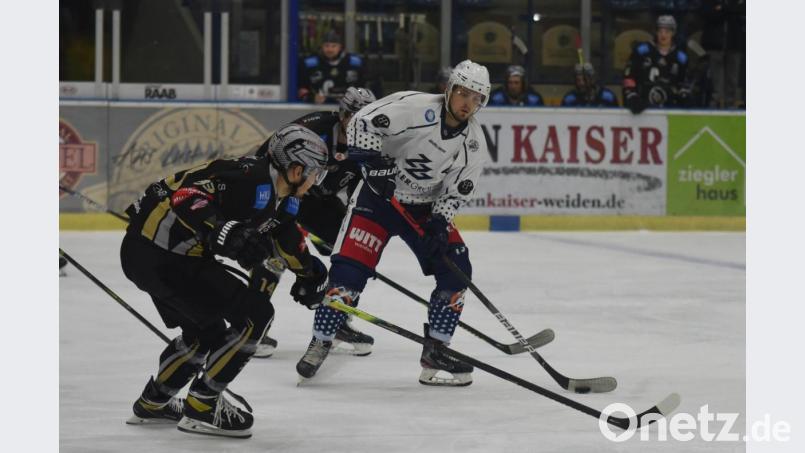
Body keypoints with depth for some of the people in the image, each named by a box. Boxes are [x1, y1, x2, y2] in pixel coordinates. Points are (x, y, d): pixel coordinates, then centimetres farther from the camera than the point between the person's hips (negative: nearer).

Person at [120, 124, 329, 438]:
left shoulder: (278, 192, 12)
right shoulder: (249, 180, -20)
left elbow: (285, 232, 32)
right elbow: (187, 196, -30)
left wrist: (308, 271, 38)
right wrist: (224, 233, -41)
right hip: (160, 255, -11)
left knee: (206, 331, 28)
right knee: (254, 314, -8)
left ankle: (153, 403, 44)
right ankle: (200, 408, -1)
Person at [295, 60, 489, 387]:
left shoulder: (473, 142, -5)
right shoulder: (416, 107, -21)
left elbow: (457, 190, -1)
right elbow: (362, 122, -21)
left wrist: (440, 221, -16)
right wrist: (373, 162, -30)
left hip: (425, 206, 5)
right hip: (378, 196, -5)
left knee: (455, 271, -7)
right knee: (350, 268, -16)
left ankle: (434, 353, 3)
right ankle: (319, 345, -2)